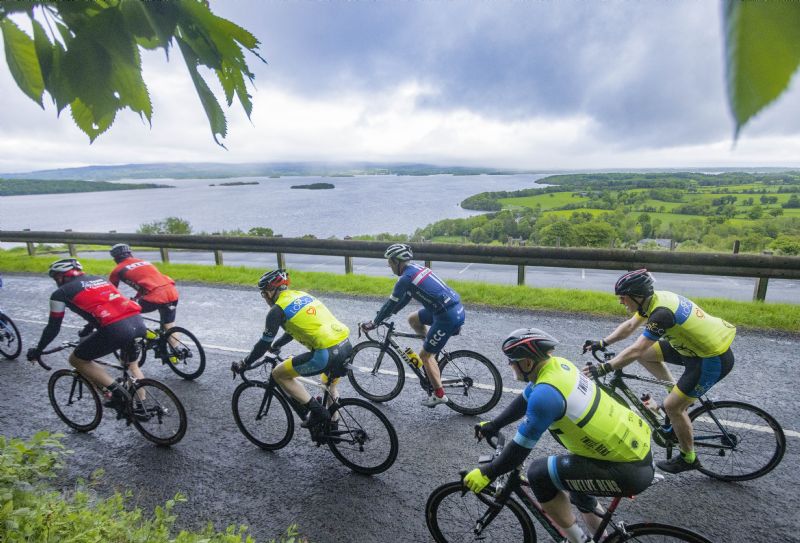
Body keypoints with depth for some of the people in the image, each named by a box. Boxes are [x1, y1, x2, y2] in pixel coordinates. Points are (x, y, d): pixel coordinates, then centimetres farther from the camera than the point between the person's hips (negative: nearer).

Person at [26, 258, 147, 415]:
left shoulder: (61, 293, 13)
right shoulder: (99, 278, 29)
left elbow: (53, 328, 19)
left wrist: (37, 351, 35)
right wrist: (87, 330, 57)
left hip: (115, 330, -6)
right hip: (138, 322, 6)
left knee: (77, 360, 20)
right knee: (132, 365, 30)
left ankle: (117, 392, 7)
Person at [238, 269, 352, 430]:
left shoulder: (277, 309, -2)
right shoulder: (301, 295, 22)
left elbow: (264, 343, 5)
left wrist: (245, 363, 21)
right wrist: (276, 346, 47)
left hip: (326, 354, -9)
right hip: (346, 346, 9)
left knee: (278, 374, 9)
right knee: (330, 387, 34)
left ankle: (317, 411, 8)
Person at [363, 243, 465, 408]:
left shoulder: (405, 278, -13)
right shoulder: (417, 269, 15)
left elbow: (391, 304, -6)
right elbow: (403, 299, 24)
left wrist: (373, 323, 7)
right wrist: (384, 314, 28)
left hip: (448, 316, -9)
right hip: (456, 308, 9)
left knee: (425, 355, 6)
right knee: (413, 319, 22)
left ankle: (439, 394, 16)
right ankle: (434, 345, 25)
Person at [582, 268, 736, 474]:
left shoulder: (661, 312, -30)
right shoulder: (655, 299, -4)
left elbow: (635, 351, -33)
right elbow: (629, 326, 6)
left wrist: (603, 368, -29)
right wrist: (602, 343, 1)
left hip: (714, 359, -9)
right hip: (697, 344, 9)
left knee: (672, 406, -2)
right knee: (646, 354, 6)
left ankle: (688, 459, 19)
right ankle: (678, 393, 21)